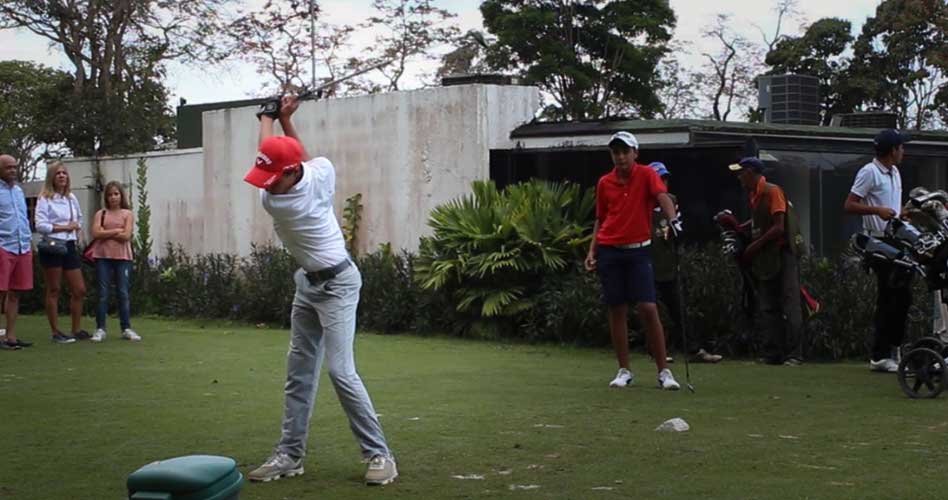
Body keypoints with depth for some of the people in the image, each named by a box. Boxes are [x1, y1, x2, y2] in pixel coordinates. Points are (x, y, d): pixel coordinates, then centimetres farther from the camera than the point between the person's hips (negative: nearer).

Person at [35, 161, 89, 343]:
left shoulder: (71, 198, 13)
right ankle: (55, 332, 6)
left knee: (79, 290, 6)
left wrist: (76, 228, 6)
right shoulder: (44, 199, -6)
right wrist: (64, 227, -12)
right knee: (53, 290, 0)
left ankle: (76, 330, 17)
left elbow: (79, 219, 26)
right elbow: (40, 225, -15)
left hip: (70, 246, 7)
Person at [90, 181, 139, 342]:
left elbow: (126, 235, -7)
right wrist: (116, 231, -8)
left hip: (122, 257, 0)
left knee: (123, 293, 2)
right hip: (103, 257, 0)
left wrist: (105, 233, -5)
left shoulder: (127, 214, 7)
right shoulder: (100, 214, 9)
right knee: (103, 294, 1)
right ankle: (100, 329, 3)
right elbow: (96, 233, -7)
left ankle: (126, 329, 8)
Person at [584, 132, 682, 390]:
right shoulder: (604, 183, 7)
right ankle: (624, 371, 14)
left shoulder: (646, 174, -3)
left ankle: (664, 371, -2)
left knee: (648, 309, -9)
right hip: (609, 252, 3)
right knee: (617, 310, 5)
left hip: (638, 251, -3)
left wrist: (672, 218, -40)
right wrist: (592, 250, 5)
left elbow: (662, 196, -21)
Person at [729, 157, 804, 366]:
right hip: (765, 258, 9)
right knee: (767, 308, 7)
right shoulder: (753, 195, 12)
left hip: (783, 253, -9)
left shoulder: (772, 191, -12)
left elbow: (778, 227, -18)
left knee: (789, 305, -7)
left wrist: (755, 246, -15)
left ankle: (794, 354, -7)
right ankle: (773, 354, 9)